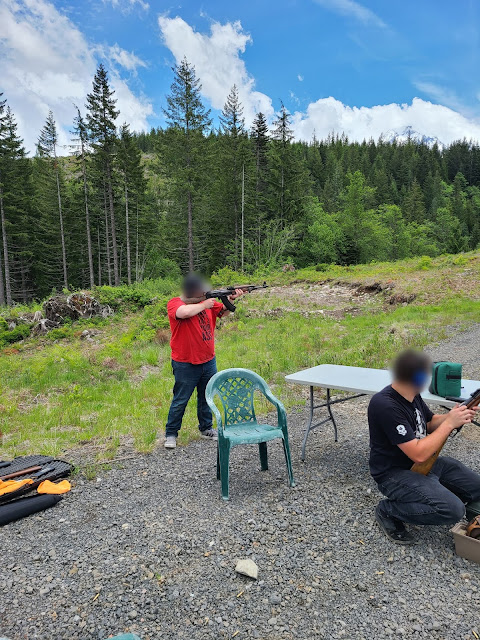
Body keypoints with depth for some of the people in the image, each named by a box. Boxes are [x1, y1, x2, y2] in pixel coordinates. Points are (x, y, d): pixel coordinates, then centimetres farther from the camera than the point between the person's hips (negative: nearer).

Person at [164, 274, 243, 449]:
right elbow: (185, 312, -36)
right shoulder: (174, 304, -14)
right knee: (180, 400, 4)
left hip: (209, 361, 6)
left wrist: (230, 299, -5)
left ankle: (206, 429, 35)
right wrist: (204, 304, -20)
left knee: (206, 397, 18)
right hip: (185, 364, -6)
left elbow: (223, 312, 15)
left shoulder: (207, 301, 5)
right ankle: (171, 434, 20)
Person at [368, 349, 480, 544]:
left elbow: (430, 422, 16)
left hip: (425, 461, 9)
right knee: (453, 510, -25)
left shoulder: (411, 395, -1)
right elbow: (418, 454, -30)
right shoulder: (386, 406, -30)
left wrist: (453, 416, -6)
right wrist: (449, 423, -22)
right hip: (395, 473, -9)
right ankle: (388, 511, -5)